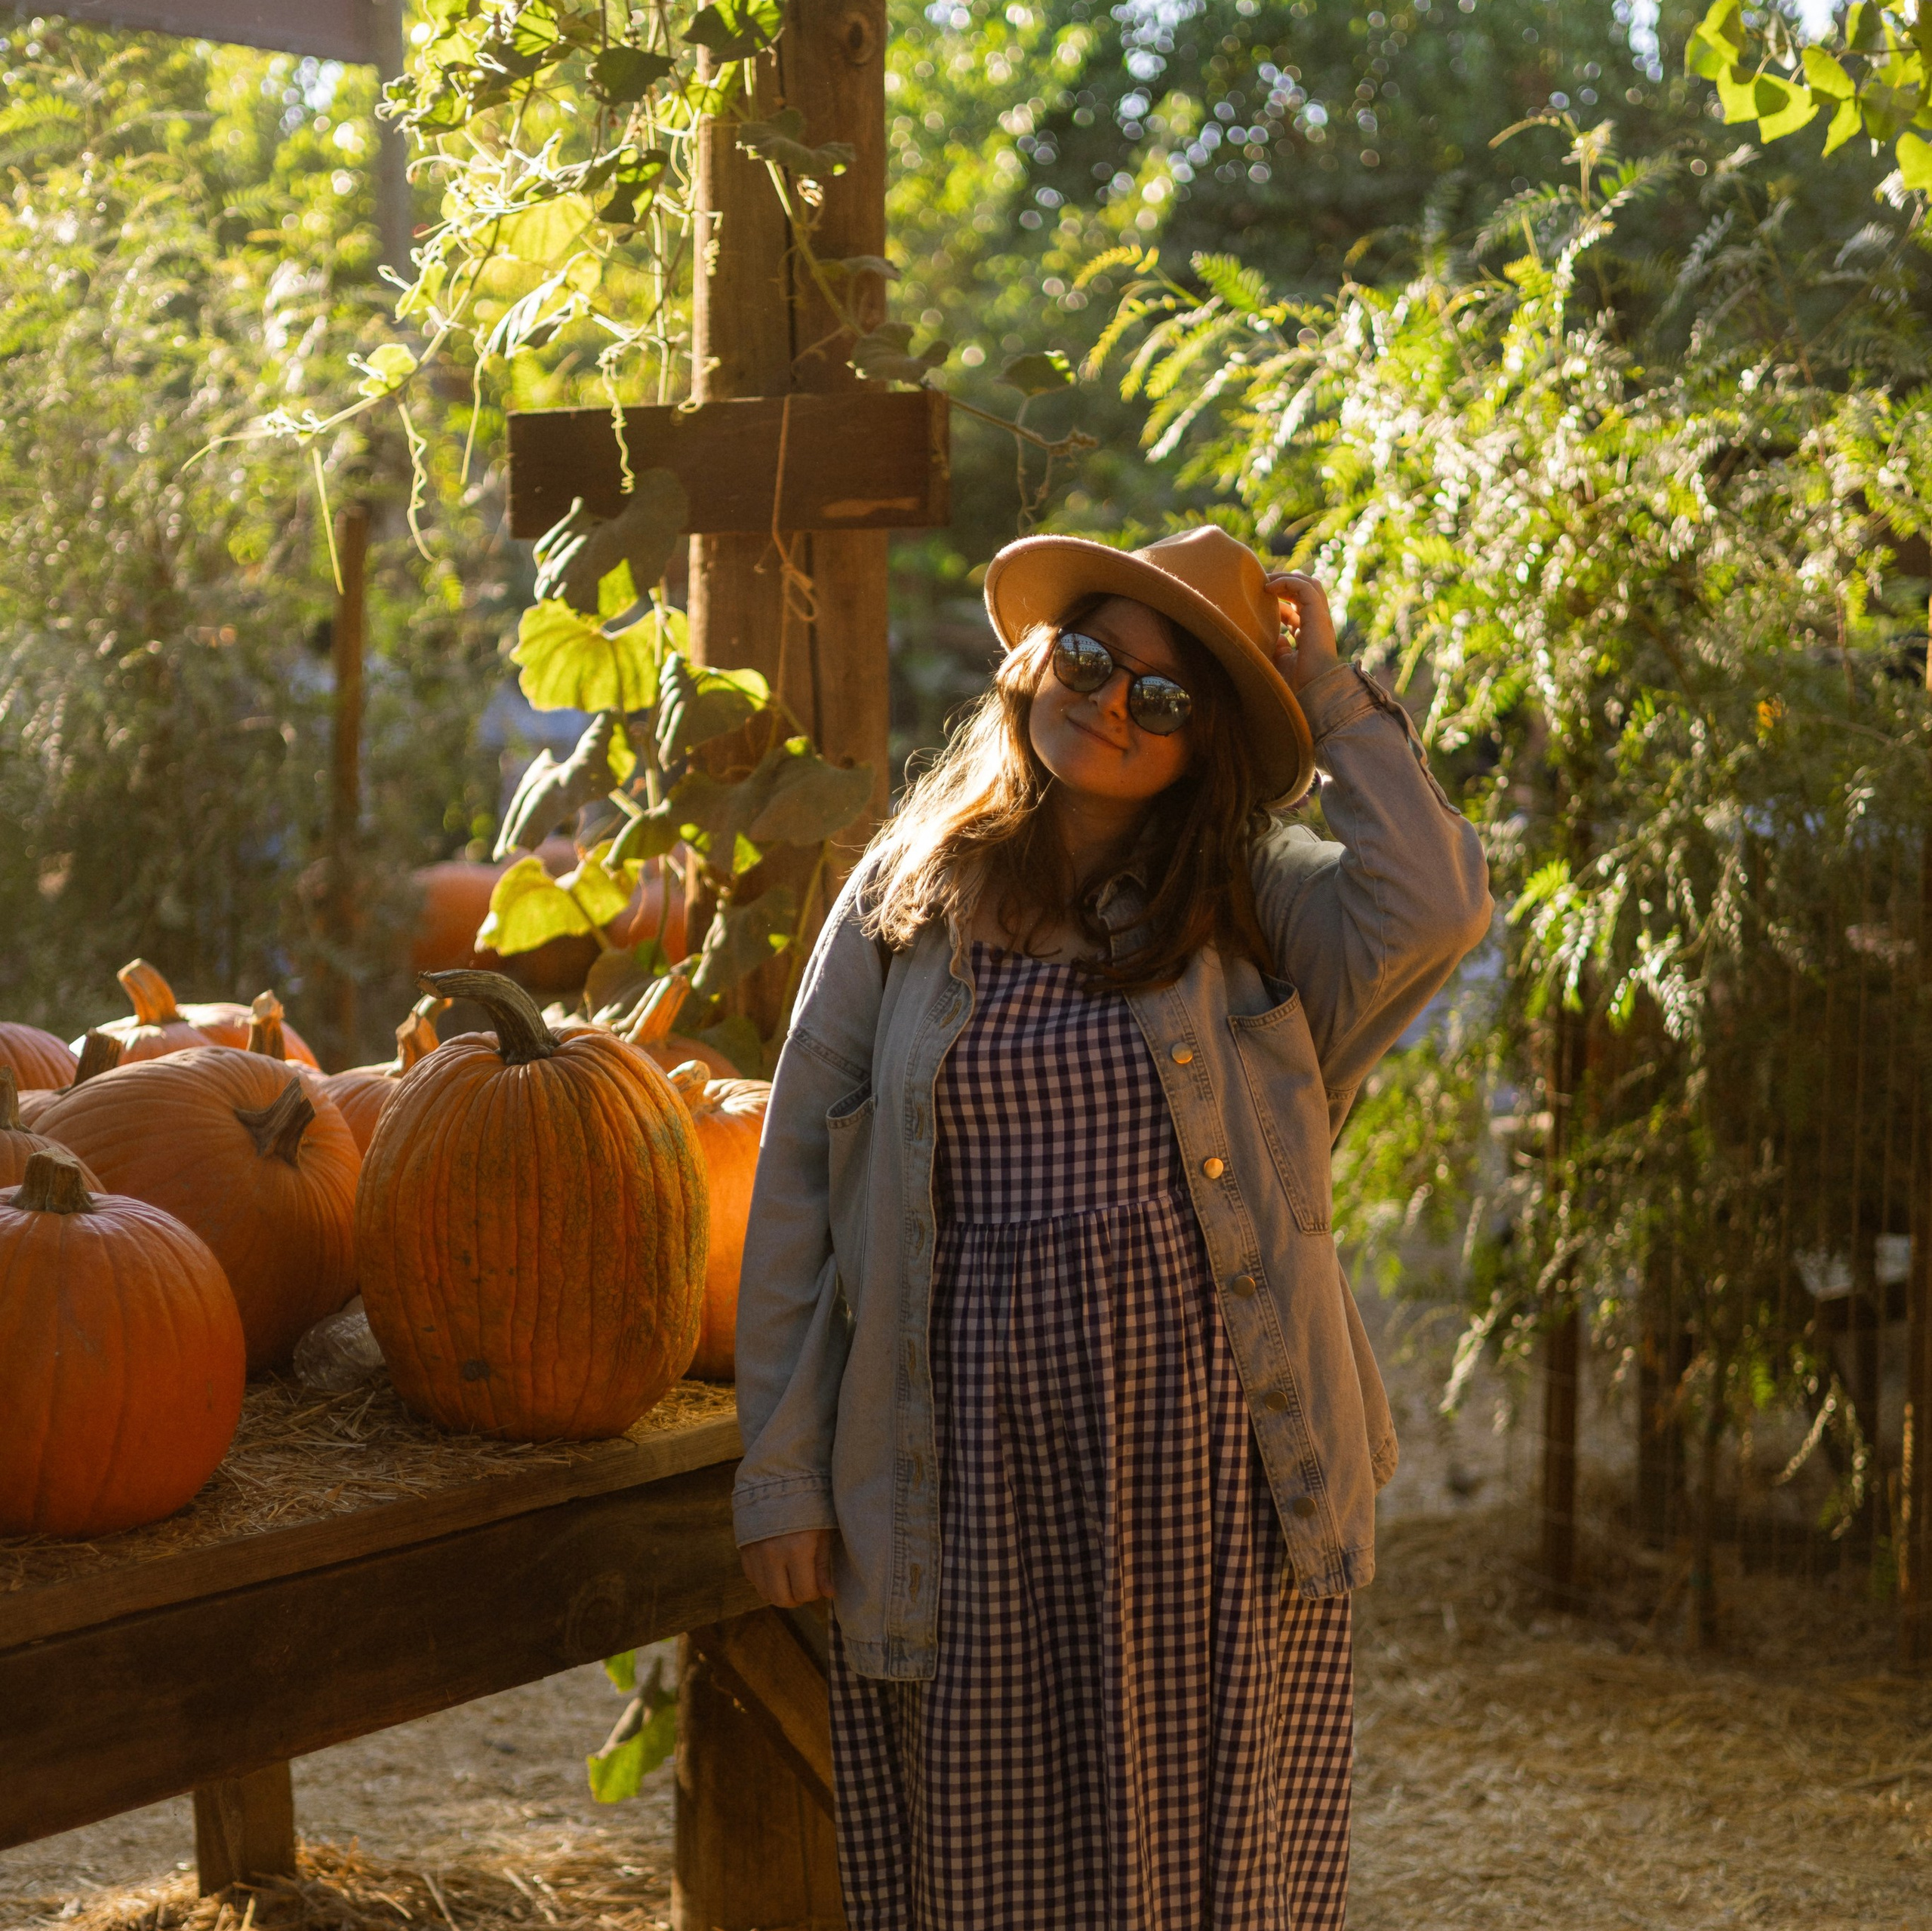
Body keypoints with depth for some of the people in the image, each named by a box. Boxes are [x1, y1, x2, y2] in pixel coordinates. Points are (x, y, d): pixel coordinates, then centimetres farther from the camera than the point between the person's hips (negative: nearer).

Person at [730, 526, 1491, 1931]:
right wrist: (782, 1471, 1)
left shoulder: (1257, 907, 4)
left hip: (1207, 1450, 0)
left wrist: (1332, 694, -6)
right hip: (973, 1471, 0)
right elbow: (798, 1188, 5)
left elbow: (1437, 907, -17)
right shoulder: (905, 899, 4)